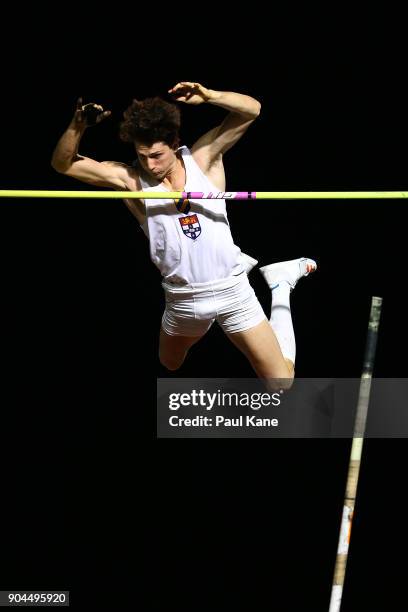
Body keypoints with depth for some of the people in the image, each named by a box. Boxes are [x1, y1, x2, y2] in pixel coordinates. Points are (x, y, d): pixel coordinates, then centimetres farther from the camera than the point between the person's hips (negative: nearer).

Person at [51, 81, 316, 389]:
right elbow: (63, 163, -6)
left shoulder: (202, 157, -5)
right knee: (170, 364, 29)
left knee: (281, 383, 4)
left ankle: (280, 285, 25)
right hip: (183, 300, 2)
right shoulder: (130, 180, -5)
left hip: (231, 291, -2)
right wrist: (79, 124, -24)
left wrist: (207, 95, -27)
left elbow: (251, 109, -10)